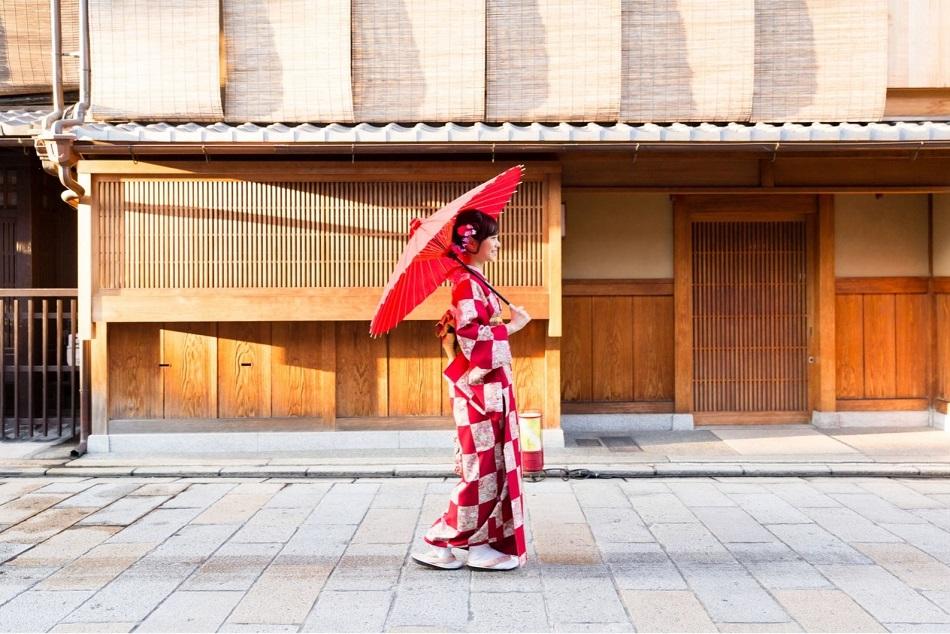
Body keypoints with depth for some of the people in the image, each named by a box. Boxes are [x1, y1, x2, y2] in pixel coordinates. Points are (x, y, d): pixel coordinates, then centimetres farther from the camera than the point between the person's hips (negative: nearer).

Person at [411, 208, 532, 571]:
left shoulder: (474, 281, 15)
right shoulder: (467, 283, -14)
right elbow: (471, 337, -22)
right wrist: (511, 327, -14)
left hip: (491, 385, 10)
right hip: (480, 385, -10)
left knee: (493, 464, 12)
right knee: (483, 466, -4)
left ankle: (481, 543, 18)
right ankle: (438, 542, 5)